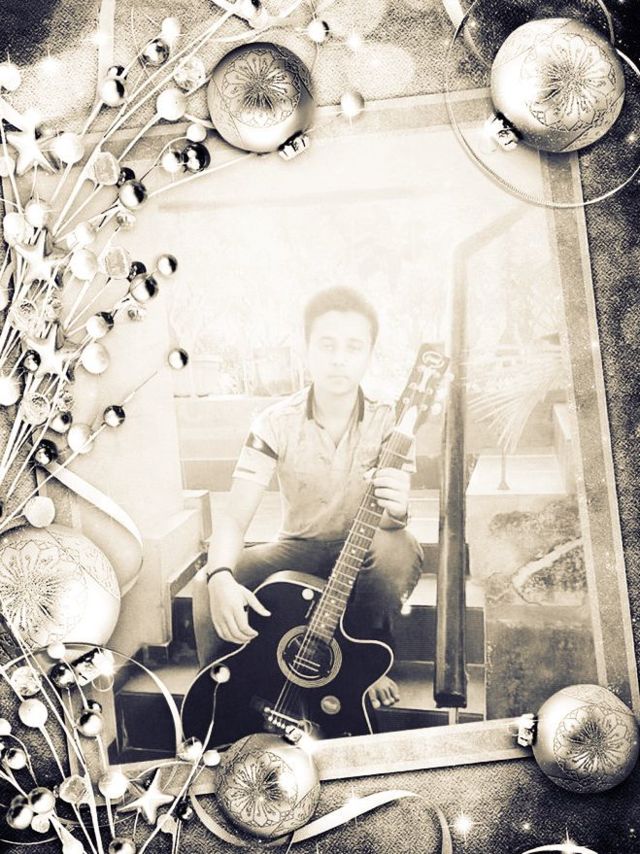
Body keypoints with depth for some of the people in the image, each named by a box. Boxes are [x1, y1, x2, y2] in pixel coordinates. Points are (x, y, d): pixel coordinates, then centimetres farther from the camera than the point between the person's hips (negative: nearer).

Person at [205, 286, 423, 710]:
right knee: (234, 577, -30)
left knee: (396, 550, -37)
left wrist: (398, 510, -50)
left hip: (365, 552, 0)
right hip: (302, 548, 1)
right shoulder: (277, 423, -13)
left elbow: (391, 521, -23)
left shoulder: (388, 422, -13)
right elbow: (234, 518, -19)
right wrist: (221, 578, -41)